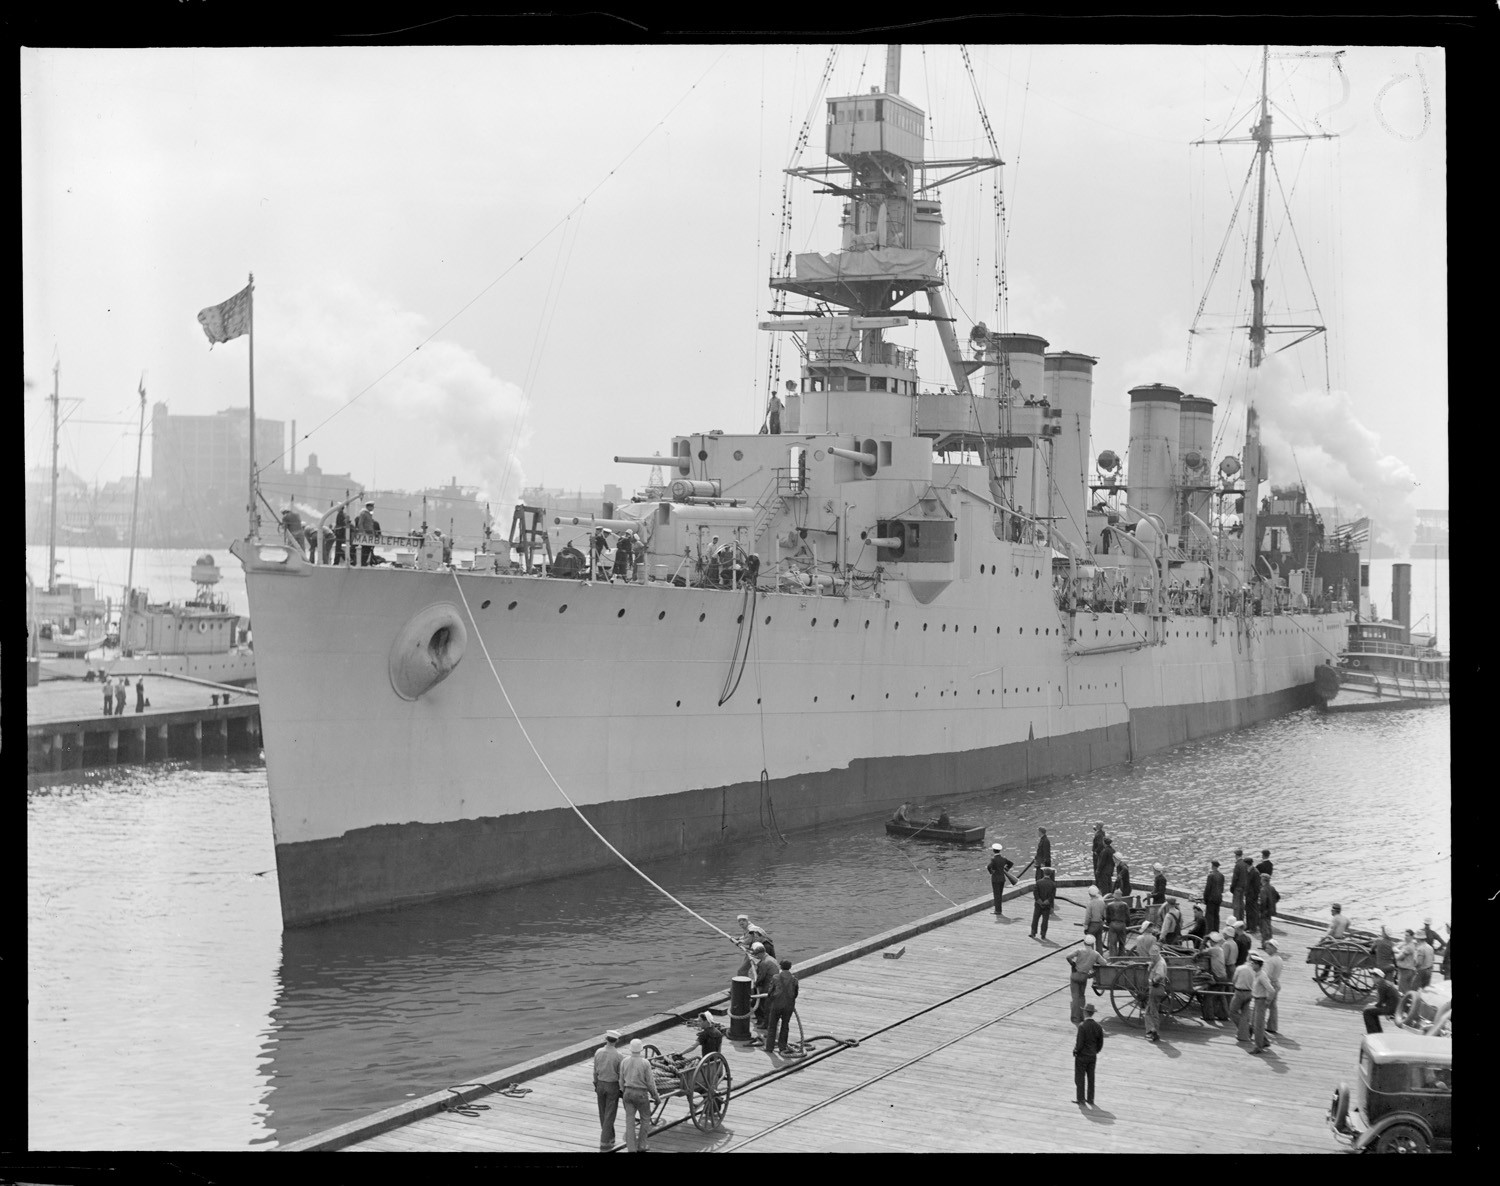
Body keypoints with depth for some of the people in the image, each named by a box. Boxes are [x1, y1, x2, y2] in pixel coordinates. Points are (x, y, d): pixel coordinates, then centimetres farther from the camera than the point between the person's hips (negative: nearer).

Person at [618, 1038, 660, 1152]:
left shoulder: (624, 1061, -6)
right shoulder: (645, 1063, -18)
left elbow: (621, 1080, 3)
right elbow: (650, 1083, -12)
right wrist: (657, 1097, 1)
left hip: (628, 1092, 3)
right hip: (641, 1094, -3)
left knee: (629, 1121, 7)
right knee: (645, 1119, 15)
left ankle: (631, 1149, 6)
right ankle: (641, 1147, 16)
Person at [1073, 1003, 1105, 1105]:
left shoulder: (1082, 1026, -22)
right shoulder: (1098, 1026, -5)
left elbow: (1080, 1043, -21)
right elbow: (1101, 1043, 2)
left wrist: (1075, 1052, -4)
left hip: (1082, 1056, -5)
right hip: (1093, 1056, 5)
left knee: (1080, 1078, 7)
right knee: (1091, 1077, 16)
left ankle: (1081, 1099, 11)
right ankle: (1090, 1098, 22)